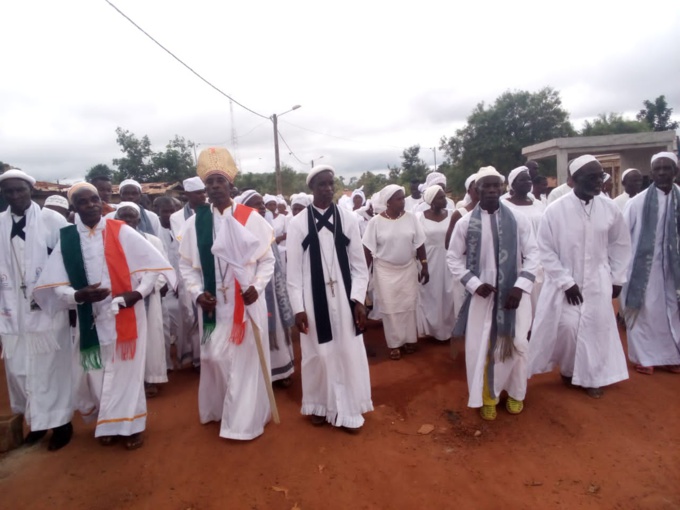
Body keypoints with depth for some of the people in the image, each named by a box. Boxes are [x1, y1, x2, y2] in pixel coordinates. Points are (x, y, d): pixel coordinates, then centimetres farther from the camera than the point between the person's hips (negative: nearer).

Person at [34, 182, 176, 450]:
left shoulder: (122, 232, -5)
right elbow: (55, 284, 1)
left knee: (126, 369, 8)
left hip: (126, 314, -2)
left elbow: (153, 264, -5)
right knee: (95, 373, 11)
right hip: (90, 318, 2)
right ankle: (108, 422, 34)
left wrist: (139, 292, -17)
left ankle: (130, 424, 26)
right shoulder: (66, 238, 1)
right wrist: (78, 294, -18)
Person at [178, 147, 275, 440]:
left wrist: (257, 287, -15)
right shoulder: (195, 223, 1)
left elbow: (267, 259, -1)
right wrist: (197, 293, -7)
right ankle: (217, 409, 36)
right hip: (212, 304, 3)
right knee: (215, 358, 13)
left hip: (246, 303, -2)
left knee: (246, 359, 5)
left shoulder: (251, 218, -7)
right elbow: (186, 264, 7)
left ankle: (245, 419, 21)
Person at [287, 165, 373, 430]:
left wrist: (359, 299, -5)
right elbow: (293, 269, -3)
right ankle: (319, 405, 33)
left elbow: (359, 264, 1)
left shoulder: (348, 218, -1)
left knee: (348, 353, 8)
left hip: (343, 297, 1)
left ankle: (349, 410, 26)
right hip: (313, 298, -1)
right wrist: (298, 307, -7)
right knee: (317, 353, 11)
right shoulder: (298, 223, -4)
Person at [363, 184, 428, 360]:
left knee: (408, 305, 11)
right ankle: (394, 343, 20)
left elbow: (419, 245, 2)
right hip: (386, 271, -2)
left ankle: (409, 339, 27)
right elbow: (368, 249, -6)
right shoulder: (376, 221, -10)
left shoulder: (411, 218, -4)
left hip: (408, 269, 2)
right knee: (390, 307, 7)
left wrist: (424, 266, 0)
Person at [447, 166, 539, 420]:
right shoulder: (465, 223, -4)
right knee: (481, 347, 7)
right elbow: (453, 257, 1)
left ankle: (515, 394, 37)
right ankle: (487, 397, 30)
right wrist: (474, 284, -10)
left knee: (515, 345, 10)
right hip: (481, 293, 0)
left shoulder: (518, 219, -4)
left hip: (513, 292, 1)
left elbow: (533, 254, -2)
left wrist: (521, 286, -14)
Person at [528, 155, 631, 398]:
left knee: (597, 329, 6)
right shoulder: (555, 210, -14)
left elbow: (621, 244, 9)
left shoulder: (609, 208, -4)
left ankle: (591, 376, 26)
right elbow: (546, 251, -10)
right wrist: (566, 282, -12)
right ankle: (569, 369, 23)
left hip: (598, 283, 3)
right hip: (565, 282, -3)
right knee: (566, 328, -4)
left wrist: (617, 278, 7)